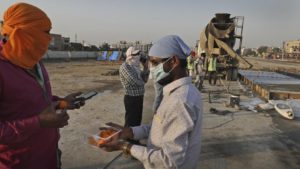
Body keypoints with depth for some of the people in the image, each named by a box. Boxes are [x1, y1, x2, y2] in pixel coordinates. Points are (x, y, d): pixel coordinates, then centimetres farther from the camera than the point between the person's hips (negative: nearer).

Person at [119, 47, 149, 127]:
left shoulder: (135, 66, 12)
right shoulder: (124, 66, -15)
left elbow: (144, 79, 12)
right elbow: (133, 81, -25)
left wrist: (146, 68, -1)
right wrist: (141, 82, -4)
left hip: (139, 97, 8)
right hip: (131, 98, -8)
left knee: (138, 121, 19)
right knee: (131, 122, 3)